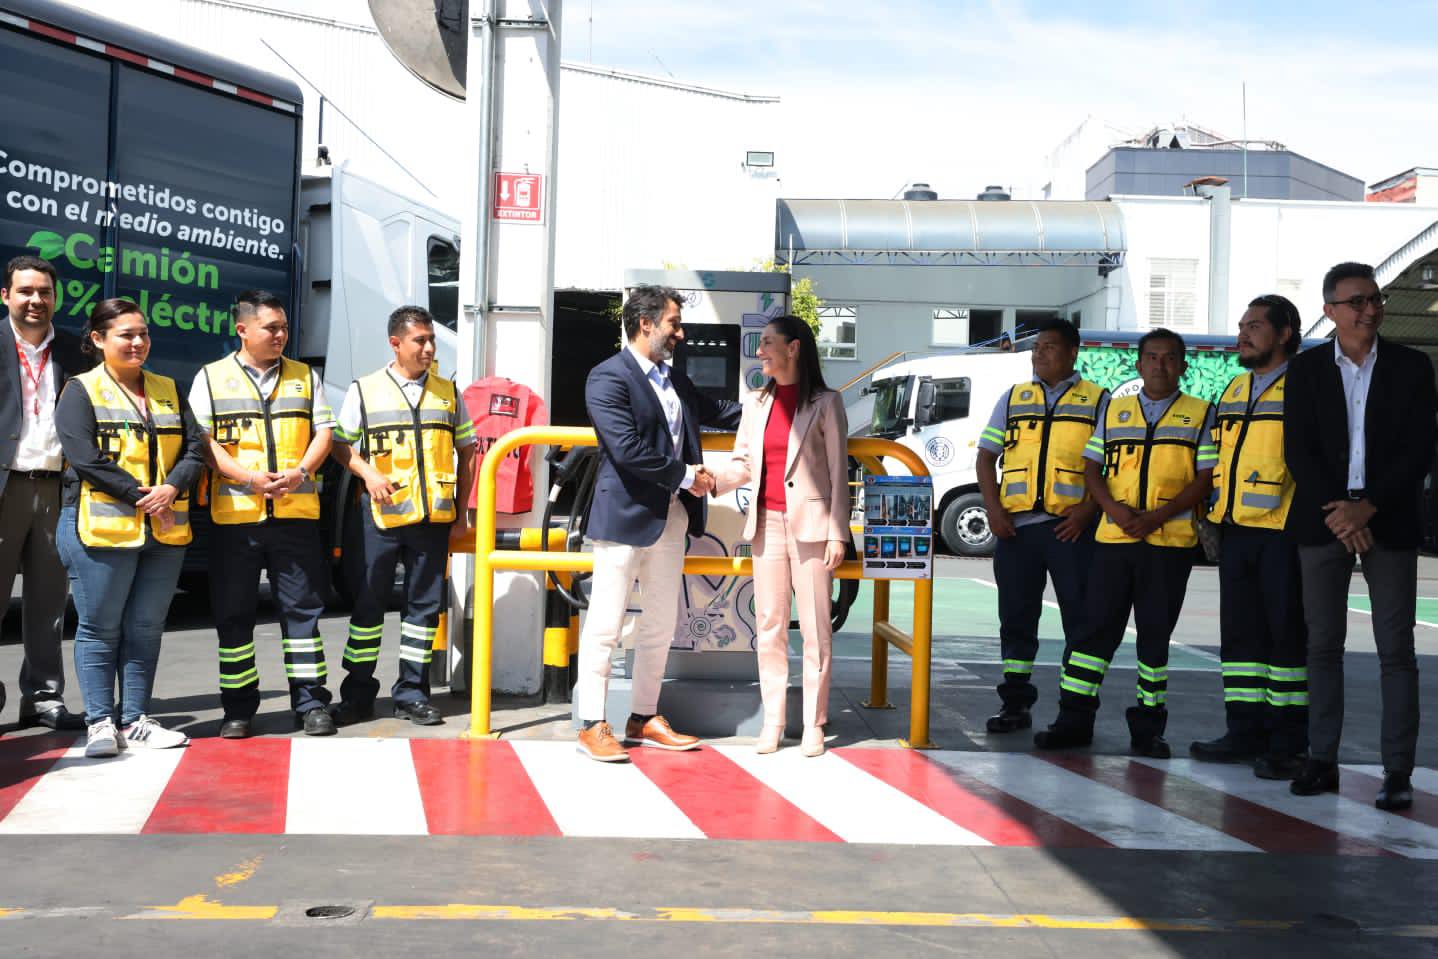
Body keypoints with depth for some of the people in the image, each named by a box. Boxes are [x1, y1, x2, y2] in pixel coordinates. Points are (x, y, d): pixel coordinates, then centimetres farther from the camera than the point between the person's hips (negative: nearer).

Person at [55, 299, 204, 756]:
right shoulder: (81, 391, 0)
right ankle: (100, 722, 7)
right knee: (100, 629, 1)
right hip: (101, 528, -5)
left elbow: (194, 448, 8)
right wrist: (140, 496, -16)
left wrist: (171, 488, -11)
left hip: (165, 530, 5)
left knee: (145, 628, 8)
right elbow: (85, 459, -12)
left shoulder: (167, 390, 15)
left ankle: (135, 719, 16)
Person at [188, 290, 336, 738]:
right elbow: (202, 441, -1)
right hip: (234, 513, -1)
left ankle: (310, 702, 8)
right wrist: (248, 478, -14)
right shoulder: (211, 378, 7)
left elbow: (323, 433, 9)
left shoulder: (305, 376, 14)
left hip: (296, 512, 1)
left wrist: (300, 472, -10)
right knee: (234, 614, 4)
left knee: (302, 607, 2)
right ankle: (238, 708, 14)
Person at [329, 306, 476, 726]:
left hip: (433, 517, 2)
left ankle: (411, 693, 14)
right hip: (380, 514, -2)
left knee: (425, 604, 5)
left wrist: (461, 509, 10)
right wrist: (368, 473, -12)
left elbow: (466, 452, 15)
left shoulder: (447, 392, 11)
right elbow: (340, 444, 6)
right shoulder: (365, 390, 4)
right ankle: (358, 693, 13)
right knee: (368, 604, 3)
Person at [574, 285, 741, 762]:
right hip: (625, 516, -8)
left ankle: (644, 719, 23)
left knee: (661, 624, 13)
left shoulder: (676, 379, 15)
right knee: (605, 624, -2)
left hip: (671, 517, 8)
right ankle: (592, 726, 5)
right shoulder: (608, 377, -11)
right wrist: (686, 475, -14)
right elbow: (627, 449, -20)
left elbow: (716, 411, 30)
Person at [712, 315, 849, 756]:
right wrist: (713, 482, -11)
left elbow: (838, 471, -3)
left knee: (815, 627, 0)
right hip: (767, 523, 4)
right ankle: (772, 720, 14)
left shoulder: (825, 402, -2)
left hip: (810, 524, -4)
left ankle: (814, 724, 8)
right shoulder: (757, 402, 11)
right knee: (769, 625, 6)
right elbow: (743, 462, 10)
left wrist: (837, 534, -9)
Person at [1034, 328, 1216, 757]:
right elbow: (1092, 467, 11)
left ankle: (1147, 727, 11)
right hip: (1113, 537, 2)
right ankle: (1074, 720, 7)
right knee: (1097, 627, 1)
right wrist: (1114, 508, -8)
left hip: (1170, 541, -2)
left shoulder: (1200, 415, 6)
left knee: (1155, 633, 3)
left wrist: (1159, 515, -13)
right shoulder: (1113, 410, 14)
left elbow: (1206, 477, -1)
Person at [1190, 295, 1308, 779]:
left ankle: (1288, 742, 5)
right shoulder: (1234, 389, 18)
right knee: (1240, 631, 10)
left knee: (1286, 632, -2)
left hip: (1283, 533, -7)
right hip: (1236, 531, 7)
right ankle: (1245, 731, 19)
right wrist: (1213, 518, 17)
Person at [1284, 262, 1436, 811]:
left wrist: (1366, 509, -13)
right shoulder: (1306, 368, 4)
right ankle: (1322, 760, 12)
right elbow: (1298, 451, -1)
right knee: (1323, 645, 5)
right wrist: (1338, 515, -11)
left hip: (1388, 523, -1)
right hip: (1322, 522, 1)